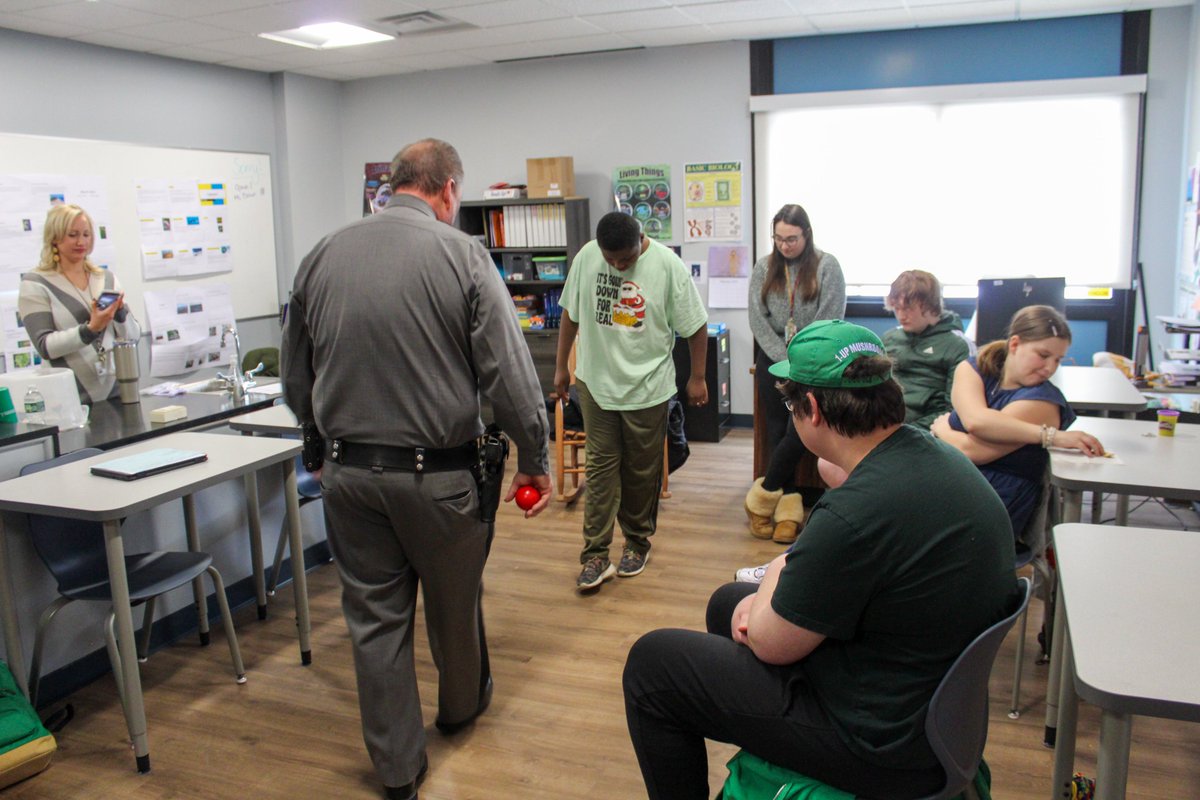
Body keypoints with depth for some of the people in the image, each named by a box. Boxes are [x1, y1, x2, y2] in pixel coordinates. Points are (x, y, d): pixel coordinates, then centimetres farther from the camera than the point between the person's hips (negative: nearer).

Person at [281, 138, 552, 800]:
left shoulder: (321, 257, 3)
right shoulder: (461, 255, -11)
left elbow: (295, 380, 10)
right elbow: (510, 377, -13)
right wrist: (535, 461, -1)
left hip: (348, 472, 3)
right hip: (436, 472, -3)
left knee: (374, 618, 14)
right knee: (454, 603, 20)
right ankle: (461, 706, 46)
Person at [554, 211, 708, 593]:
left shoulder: (668, 265, -14)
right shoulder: (586, 257, -6)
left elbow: (695, 325, -5)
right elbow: (571, 314, 7)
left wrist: (697, 377, -1)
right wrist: (561, 367, 11)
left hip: (647, 386, -2)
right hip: (596, 382, 2)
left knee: (642, 471, 10)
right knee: (600, 466, 2)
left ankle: (637, 543, 29)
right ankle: (595, 555, 6)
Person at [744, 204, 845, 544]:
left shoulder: (827, 266, 0)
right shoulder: (764, 268, 8)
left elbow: (829, 321, -5)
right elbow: (757, 319, 3)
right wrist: (786, 360, -7)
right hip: (774, 358, 3)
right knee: (777, 430, -1)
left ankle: (762, 496, -2)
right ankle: (789, 508, 6)